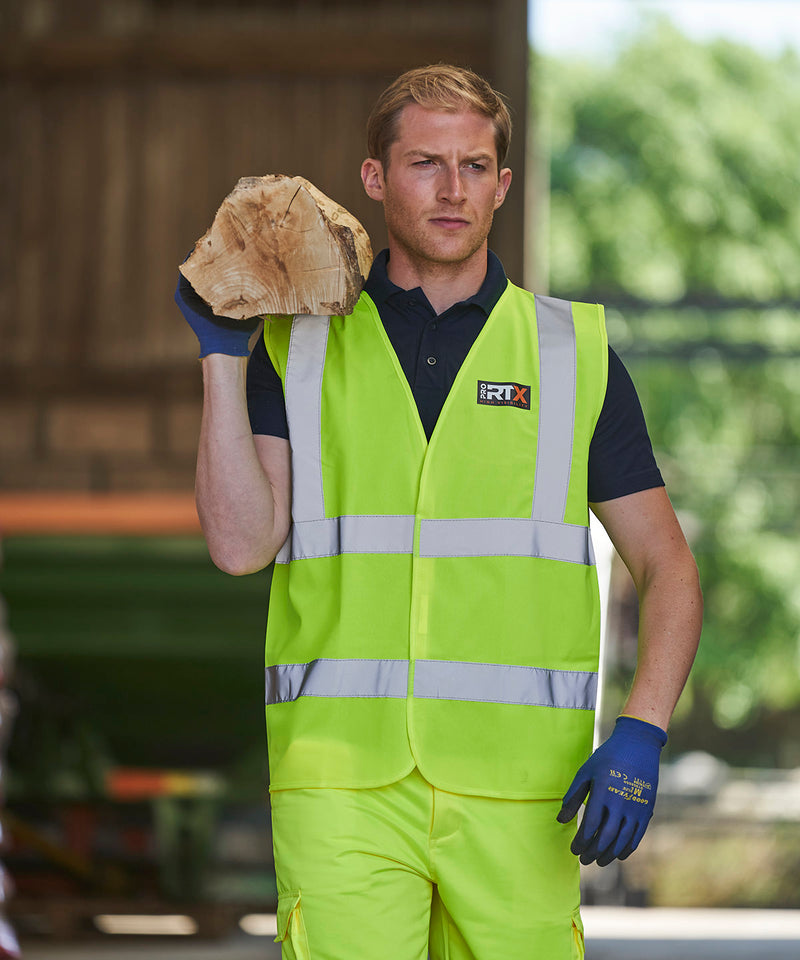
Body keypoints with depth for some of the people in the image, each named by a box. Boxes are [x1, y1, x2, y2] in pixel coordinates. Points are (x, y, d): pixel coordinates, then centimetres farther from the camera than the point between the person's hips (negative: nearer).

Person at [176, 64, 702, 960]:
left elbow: (668, 569, 10)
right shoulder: (300, 347, 9)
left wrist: (640, 734, -5)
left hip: (517, 786, 1)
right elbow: (241, 543, -2)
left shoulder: (575, 354, 10)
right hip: (343, 779, -1)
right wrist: (223, 356, -6)